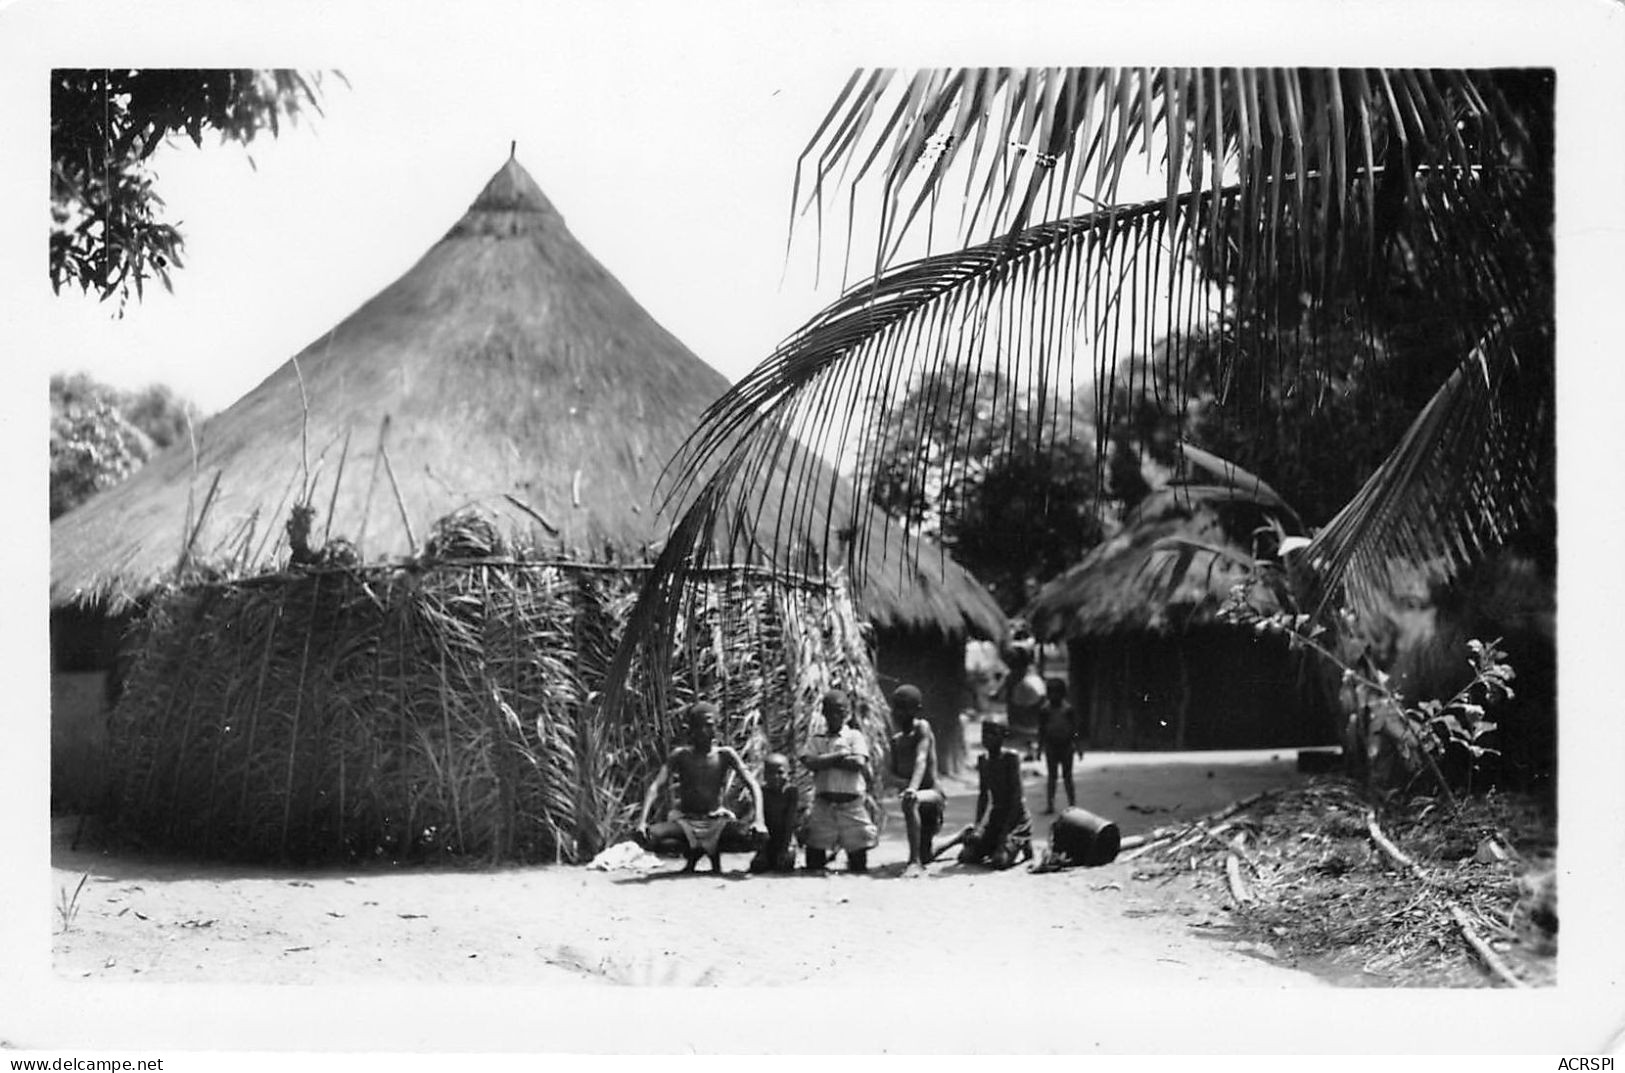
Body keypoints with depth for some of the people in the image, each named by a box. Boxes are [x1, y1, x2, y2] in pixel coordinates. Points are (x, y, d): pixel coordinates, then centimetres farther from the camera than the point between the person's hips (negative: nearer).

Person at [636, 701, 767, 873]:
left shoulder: (725, 755, -4)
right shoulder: (680, 755, -5)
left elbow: (753, 785, -10)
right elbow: (656, 786, -12)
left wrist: (758, 820, -27)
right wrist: (642, 820, -28)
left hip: (716, 822, 0)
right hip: (685, 822, 0)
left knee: (758, 838, -28)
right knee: (647, 838, -29)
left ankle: (716, 851, 3)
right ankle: (692, 852, 0)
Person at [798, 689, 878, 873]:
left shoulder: (854, 736, 6)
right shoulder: (815, 740, 13)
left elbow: (859, 763, -9)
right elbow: (810, 762, -6)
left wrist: (826, 761, -5)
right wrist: (841, 755, -8)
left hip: (852, 803, -1)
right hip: (823, 803, 2)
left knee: (858, 866, 3)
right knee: (813, 864, -2)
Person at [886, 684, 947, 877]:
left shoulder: (922, 728, -9)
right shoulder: (896, 740, 11)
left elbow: (921, 760, -24)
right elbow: (893, 772, 5)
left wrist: (913, 788, -41)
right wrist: (902, 783, -20)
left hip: (932, 793, -8)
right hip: (914, 793, 8)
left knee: (909, 801, -42)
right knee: (926, 857, 13)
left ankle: (915, 862, -41)